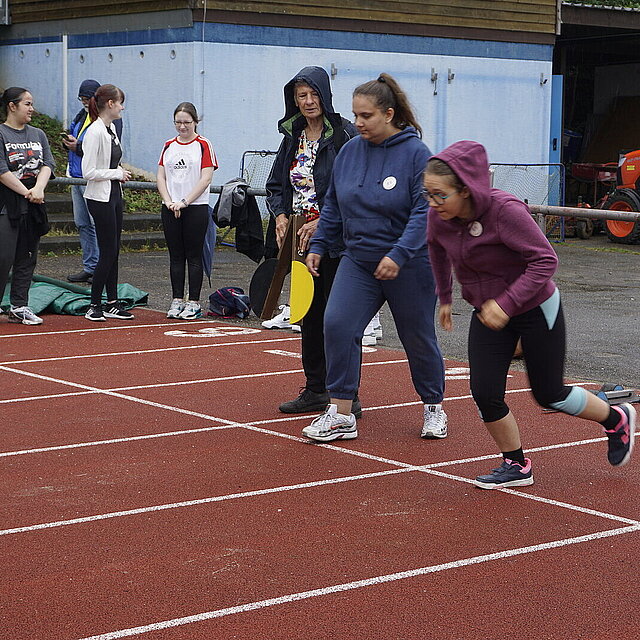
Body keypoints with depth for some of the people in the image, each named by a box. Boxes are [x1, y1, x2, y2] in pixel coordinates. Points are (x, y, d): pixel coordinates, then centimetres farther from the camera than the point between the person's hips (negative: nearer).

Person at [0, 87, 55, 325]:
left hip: (33, 207, 6)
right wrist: (27, 193, -14)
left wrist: (39, 188, -13)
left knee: (27, 258, 8)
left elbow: (48, 164, 5)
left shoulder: (38, 134, 14)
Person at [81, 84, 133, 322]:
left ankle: (112, 303, 19)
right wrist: (117, 173, -14)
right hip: (100, 198, -9)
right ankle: (94, 306, 3)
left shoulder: (111, 128, 10)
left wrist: (120, 173, 6)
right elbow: (89, 172, -22)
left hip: (114, 195, 9)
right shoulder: (95, 132, -18)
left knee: (114, 251, 12)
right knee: (107, 252, -6)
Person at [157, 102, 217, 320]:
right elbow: (161, 177, 9)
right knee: (175, 256, 7)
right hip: (170, 210, 4)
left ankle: (194, 303, 4)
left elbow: (205, 179, -9)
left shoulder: (203, 145, -2)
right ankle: (177, 301, 13)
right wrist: (169, 202, -6)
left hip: (196, 208, -4)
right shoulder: (169, 146, 12)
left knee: (194, 256, -1)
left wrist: (184, 202, -14)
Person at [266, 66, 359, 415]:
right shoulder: (293, 138, 13)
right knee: (309, 314, 12)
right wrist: (280, 216, -1)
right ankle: (315, 390, 21)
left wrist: (321, 223, -18)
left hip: (335, 240, -7)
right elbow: (275, 184, 18)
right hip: (300, 239, 7)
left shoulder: (345, 135, -8)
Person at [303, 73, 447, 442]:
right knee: (338, 325, -14)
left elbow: (425, 211, -19)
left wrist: (398, 255, -28)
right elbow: (333, 204, 13)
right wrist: (319, 246, 8)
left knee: (419, 339, 9)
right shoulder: (350, 151, 3)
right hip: (359, 261, 4)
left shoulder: (416, 153, -13)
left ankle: (434, 408, 31)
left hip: (409, 267, -4)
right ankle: (340, 415, -7)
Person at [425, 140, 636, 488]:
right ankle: (516, 466, 15)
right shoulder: (439, 215, -11)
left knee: (549, 395, 6)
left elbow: (545, 260, -28)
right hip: (488, 312, 5)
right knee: (485, 394, -6)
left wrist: (507, 303, -33)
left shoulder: (505, 210, -30)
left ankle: (617, 419, 34)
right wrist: (444, 297, 17)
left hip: (536, 309, -5)